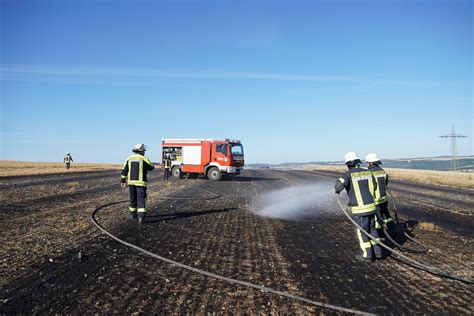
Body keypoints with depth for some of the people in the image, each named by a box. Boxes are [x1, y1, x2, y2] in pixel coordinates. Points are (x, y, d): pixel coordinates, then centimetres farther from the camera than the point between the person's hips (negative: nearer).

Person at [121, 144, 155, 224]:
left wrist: (123, 181, 12)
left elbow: (124, 171, 6)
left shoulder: (129, 159, 6)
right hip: (141, 182, -5)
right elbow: (152, 167, 4)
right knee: (141, 199, -5)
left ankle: (133, 214, 30)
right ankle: (141, 216, -16)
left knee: (133, 199, 19)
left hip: (131, 182, 5)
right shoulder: (144, 159, -8)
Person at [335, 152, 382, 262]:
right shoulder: (367, 172, 8)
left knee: (361, 232, 9)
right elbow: (374, 187, 22)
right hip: (371, 206, 6)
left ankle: (367, 255, 17)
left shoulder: (348, 174, -11)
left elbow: (339, 185, -27)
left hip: (360, 209, -6)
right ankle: (377, 251, 27)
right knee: (371, 229, 24)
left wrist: (337, 190, -3)